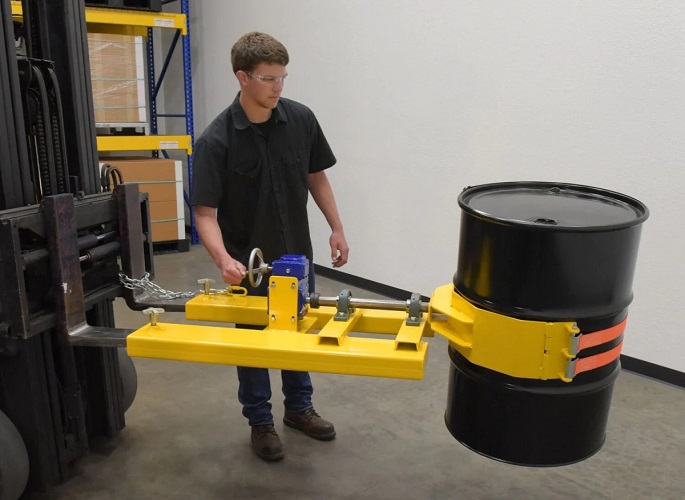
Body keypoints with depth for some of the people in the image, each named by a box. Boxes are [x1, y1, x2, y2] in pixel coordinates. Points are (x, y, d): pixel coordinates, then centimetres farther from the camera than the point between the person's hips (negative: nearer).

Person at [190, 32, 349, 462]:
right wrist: (224, 258, -37)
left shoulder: (301, 119, -8)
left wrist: (337, 228, 3)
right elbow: (205, 212, -21)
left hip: (297, 254, 4)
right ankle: (261, 421, 31)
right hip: (249, 262, -4)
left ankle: (299, 407, 39)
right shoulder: (217, 140, -21)